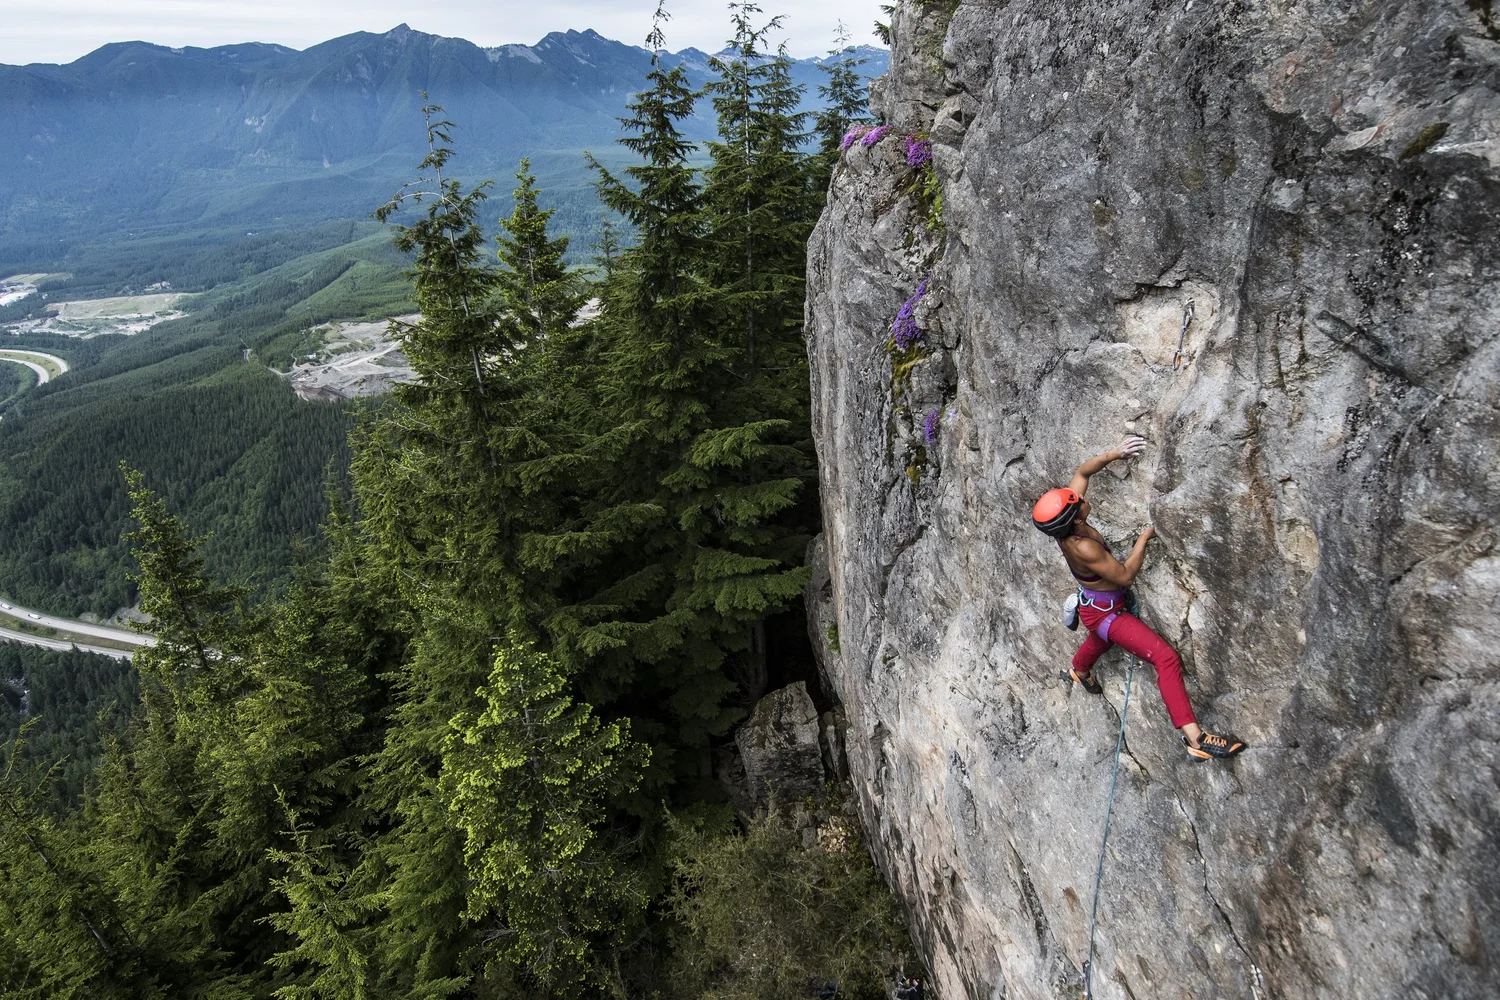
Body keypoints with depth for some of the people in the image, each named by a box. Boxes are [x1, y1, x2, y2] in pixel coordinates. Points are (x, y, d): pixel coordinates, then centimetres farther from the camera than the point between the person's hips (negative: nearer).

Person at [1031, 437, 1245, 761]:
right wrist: (1144, 538, -21)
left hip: (1097, 605, 10)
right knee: (1166, 658, -20)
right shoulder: (1083, 548, -39)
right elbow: (1125, 576, -27)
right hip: (1105, 613, -9)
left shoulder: (1066, 524, -17)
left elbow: (1082, 472, -3)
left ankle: (1079, 671, 74)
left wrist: (1114, 454, -14)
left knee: (1100, 639, 41)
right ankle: (1195, 738, -24)